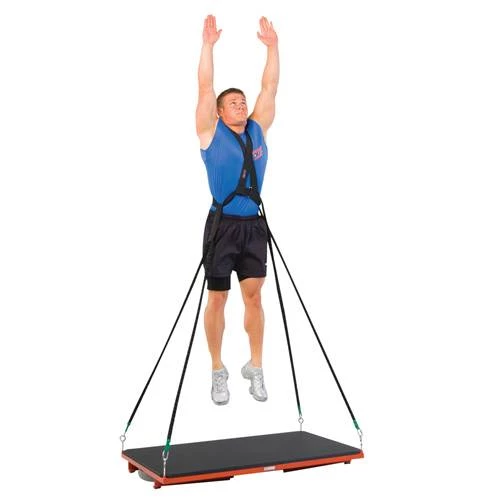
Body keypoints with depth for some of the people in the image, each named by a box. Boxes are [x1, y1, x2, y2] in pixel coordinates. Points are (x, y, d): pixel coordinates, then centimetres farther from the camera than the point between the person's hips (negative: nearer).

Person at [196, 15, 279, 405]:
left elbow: (270, 87, 7)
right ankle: (218, 371, 16)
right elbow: (205, 87, -8)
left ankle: (256, 367, 16)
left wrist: (272, 45, 3)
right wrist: (209, 44, -12)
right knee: (218, 298, 4)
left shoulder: (259, 130, 9)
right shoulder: (211, 133, -1)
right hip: (223, 224, -3)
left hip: (254, 225, 3)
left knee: (254, 296, 5)